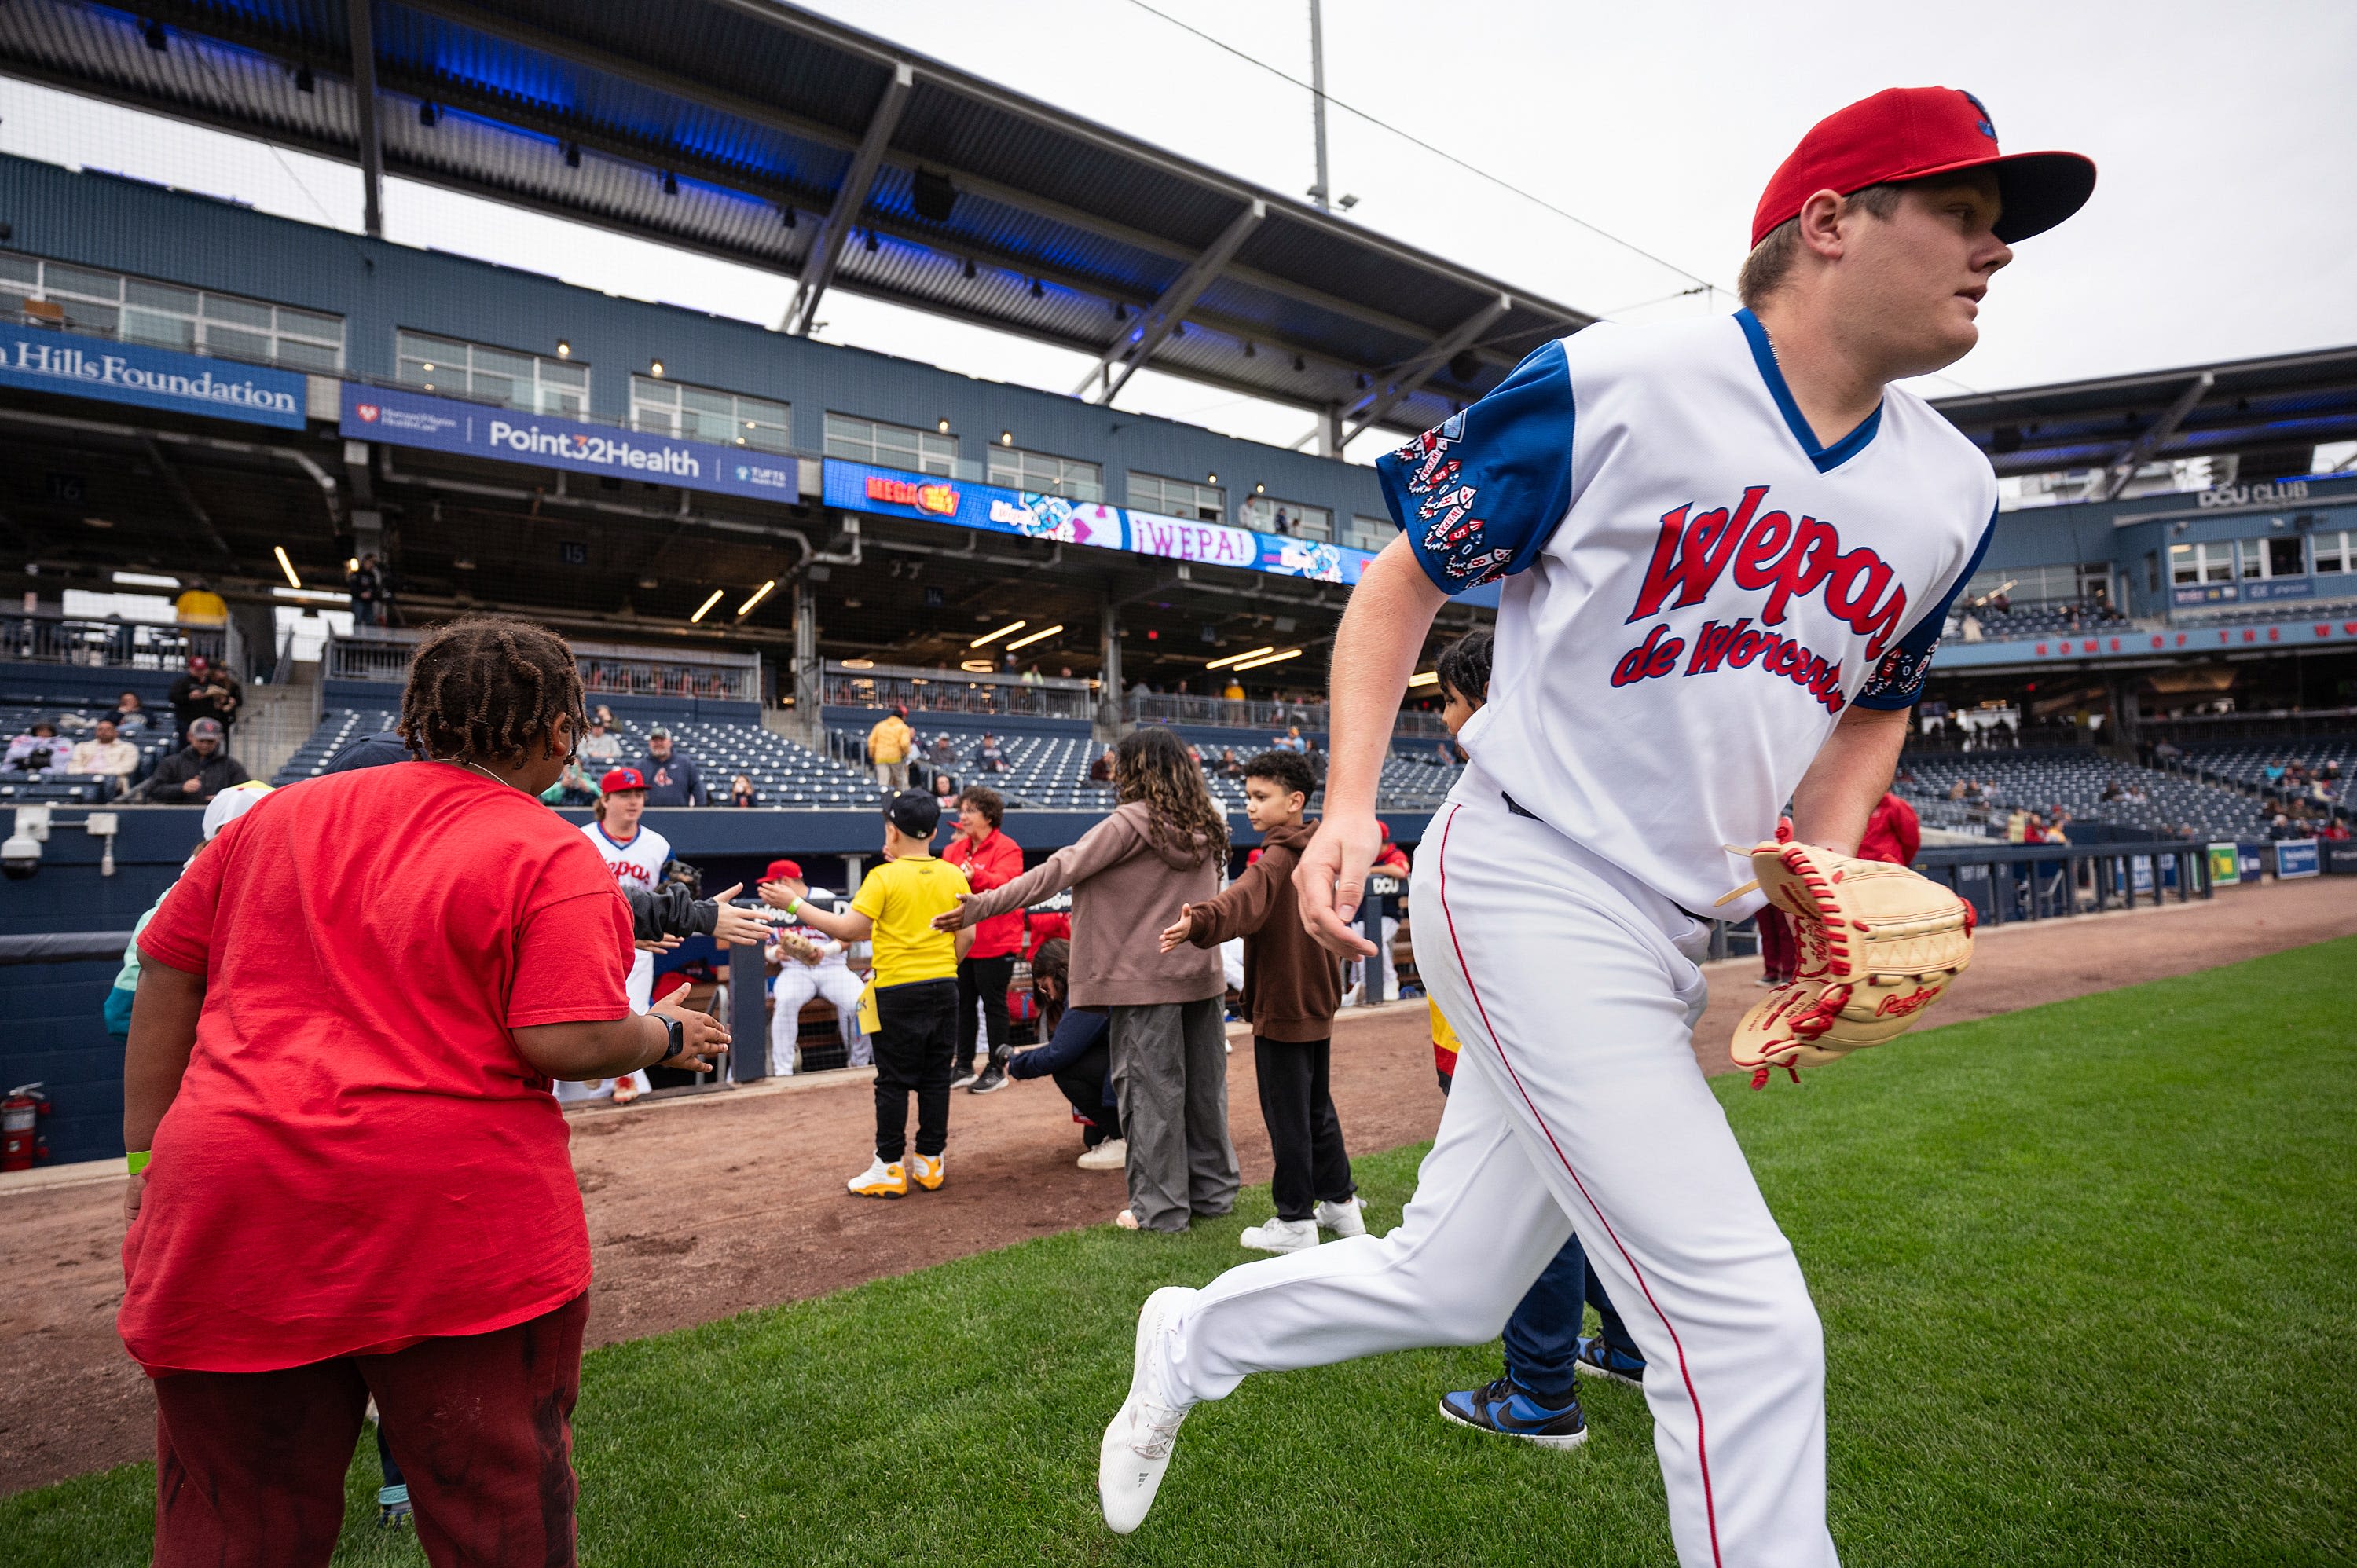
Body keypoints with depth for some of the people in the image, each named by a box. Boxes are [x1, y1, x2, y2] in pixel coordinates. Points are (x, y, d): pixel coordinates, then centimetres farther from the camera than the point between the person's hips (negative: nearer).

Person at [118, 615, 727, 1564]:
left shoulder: (282, 815, 8)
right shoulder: (552, 857, -9)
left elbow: (166, 972, 12)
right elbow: (569, 1042, -18)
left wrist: (147, 1152, 18)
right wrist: (671, 1038, 1)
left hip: (233, 1223, 5)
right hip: (463, 1232, -4)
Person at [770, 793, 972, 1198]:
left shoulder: (884, 878, -11)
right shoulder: (954, 876, 2)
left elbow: (848, 929, -16)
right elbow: (966, 936, 4)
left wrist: (794, 904, -8)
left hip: (897, 992, -4)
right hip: (944, 990, 5)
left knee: (893, 1082, 5)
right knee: (935, 1078, 12)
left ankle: (890, 1168, 12)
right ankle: (931, 1161, 19)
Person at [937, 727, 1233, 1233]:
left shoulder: (1131, 823, -13)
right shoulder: (1207, 825, 5)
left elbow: (1058, 872, -17)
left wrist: (980, 906, -15)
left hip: (1146, 978, -7)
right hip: (1201, 973, 7)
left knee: (1151, 1087, 3)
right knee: (1205, 1083, 14)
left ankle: (1160, 1207, 12)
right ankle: (1213, 1190, 26)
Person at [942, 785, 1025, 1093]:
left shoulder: (1007, 848, -9)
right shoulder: (954, 849, 12)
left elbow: (1003, 882, -25)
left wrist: (975, 877, -42)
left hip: (994, 942, -7)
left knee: (993, 1004, 1)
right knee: (963, 1004, 13)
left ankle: (997, 1068, 13)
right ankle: (964, 1067, 23)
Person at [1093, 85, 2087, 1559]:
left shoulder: (1953, 491, 10)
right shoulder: (1613, 385, -9)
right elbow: (1405, 583, -3)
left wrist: (1821, 870, 5)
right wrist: (1351, 807, -15)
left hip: (1675, 940, 7)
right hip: (1527, 893, -7)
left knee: (1445, 1287, 13)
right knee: (1745, 1319, -9)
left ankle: (1195, 1338, 39)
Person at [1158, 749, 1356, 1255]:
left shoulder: (1277, 858, -19)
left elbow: (1245, 900, -40)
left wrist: (1198, 922, -58)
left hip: (1281, 1008, -9)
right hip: (1317, 1004, 9)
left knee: (1287, 1116, 2)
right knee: (1317, 1108, 20)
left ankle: (1296, 1222, 12)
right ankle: (1341, 1202, 30)